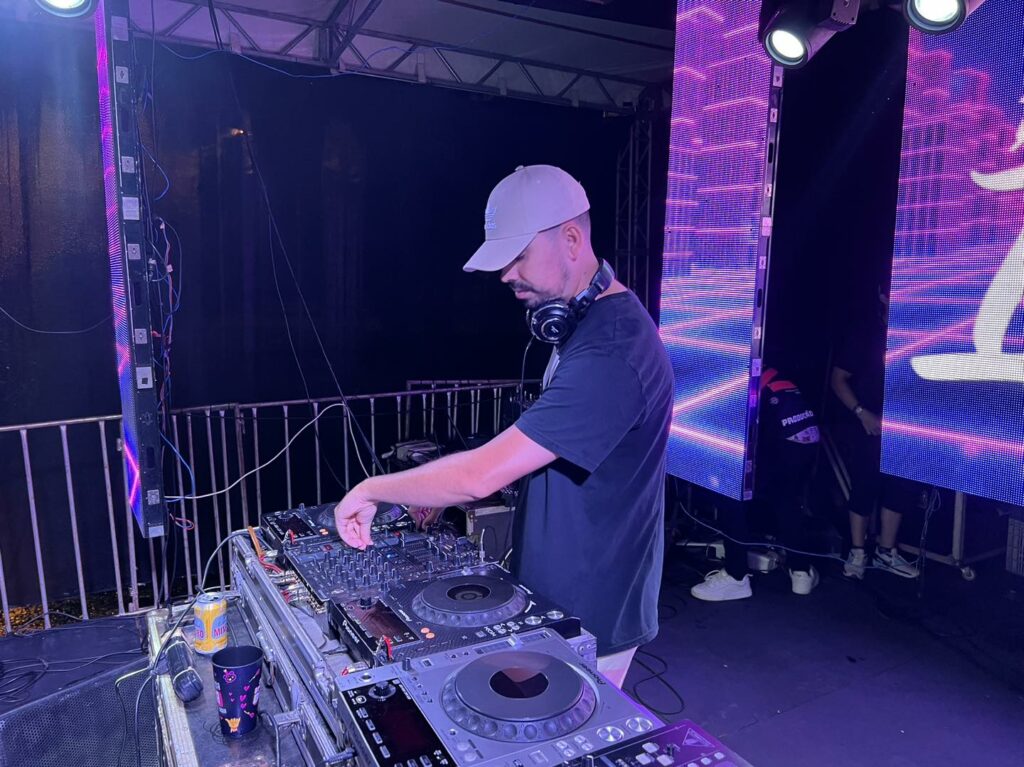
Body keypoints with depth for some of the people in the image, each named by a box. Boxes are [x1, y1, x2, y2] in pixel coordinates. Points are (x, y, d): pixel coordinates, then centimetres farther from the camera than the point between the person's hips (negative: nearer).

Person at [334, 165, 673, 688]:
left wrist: (372, 489, -18)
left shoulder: (609, 353, -30)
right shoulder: (585, 321, 5)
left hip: (588, 621, -9)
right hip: (554, 594, 9)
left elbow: (481, 476, -33)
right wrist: (448, 489, 6)